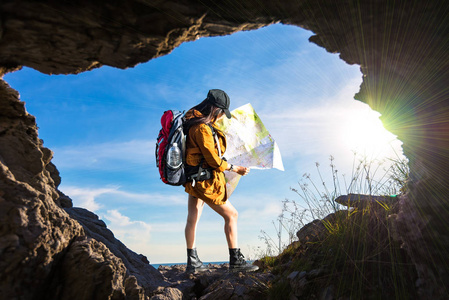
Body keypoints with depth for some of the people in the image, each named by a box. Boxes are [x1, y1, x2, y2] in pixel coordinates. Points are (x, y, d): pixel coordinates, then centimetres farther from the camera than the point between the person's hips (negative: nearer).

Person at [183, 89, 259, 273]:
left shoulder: (195, 121, 9)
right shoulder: (202, 128, -22)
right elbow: (214, 161, -20)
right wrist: (235, 169, -7)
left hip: (194, 178, 10)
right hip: (205, 180, -10)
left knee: (193, 217, 14)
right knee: (231, 215, 2)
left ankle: (192, 261, 28)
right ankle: (235, 260, 13)